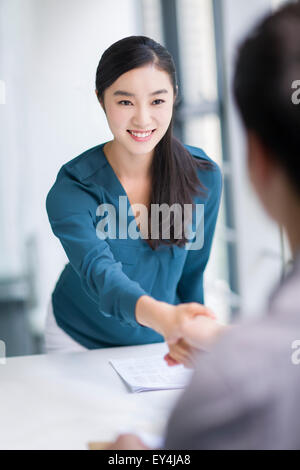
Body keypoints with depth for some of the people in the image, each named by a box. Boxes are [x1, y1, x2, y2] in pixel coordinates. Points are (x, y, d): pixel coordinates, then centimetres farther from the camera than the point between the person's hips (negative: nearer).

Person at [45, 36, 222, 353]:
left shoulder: (204, 177, -15)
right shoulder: (70, 191, -24)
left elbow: (192, 272, -2)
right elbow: (99, 274, -40)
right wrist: (162, 316, -59)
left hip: (158, 342, -1)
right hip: (80, 342, 1)